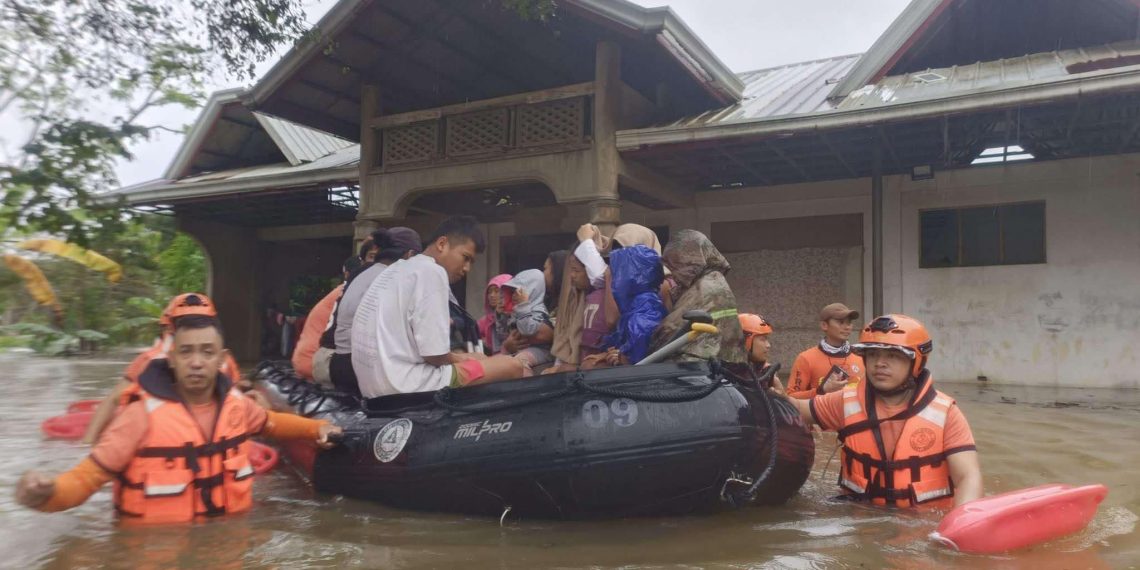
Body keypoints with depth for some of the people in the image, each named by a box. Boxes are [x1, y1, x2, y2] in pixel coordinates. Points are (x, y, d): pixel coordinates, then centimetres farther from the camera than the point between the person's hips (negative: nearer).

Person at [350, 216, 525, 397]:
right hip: (403, 386, -10)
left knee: (478, 358, 24)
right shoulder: (432, 271, -10)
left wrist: (456, 357, 15)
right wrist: (458, 358, 5)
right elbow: (434, 354, -16)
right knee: (512, 366, -5)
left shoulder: (399, 268, 17)